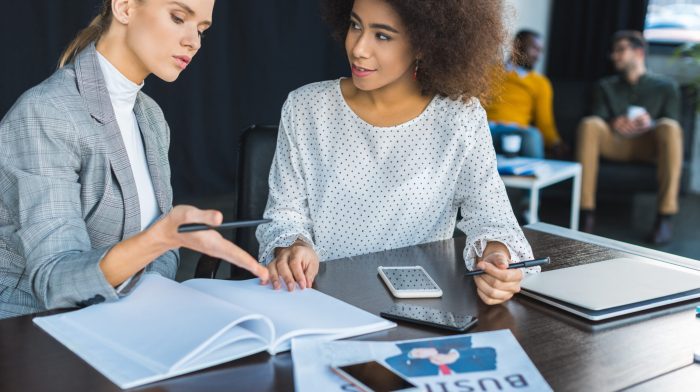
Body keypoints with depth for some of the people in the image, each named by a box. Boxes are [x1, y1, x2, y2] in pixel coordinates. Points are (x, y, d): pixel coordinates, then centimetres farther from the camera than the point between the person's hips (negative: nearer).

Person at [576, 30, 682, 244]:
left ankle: (665, 217, -36)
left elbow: (671, 127, 3)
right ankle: (586, 213, -35)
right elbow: (597, 120, 6)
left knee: (670, 127, -33)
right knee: (589, 124, -28)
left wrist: (651, 124, -20)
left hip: (648, 146, -1)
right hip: (615, 143, 2)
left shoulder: (666, 86, 15)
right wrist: (613, 124, -18)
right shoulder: (606, 86, 21)